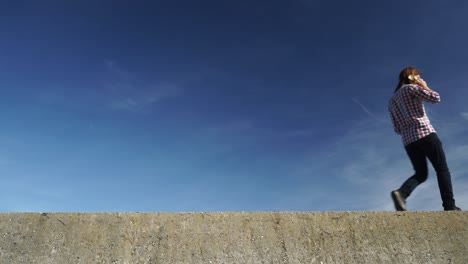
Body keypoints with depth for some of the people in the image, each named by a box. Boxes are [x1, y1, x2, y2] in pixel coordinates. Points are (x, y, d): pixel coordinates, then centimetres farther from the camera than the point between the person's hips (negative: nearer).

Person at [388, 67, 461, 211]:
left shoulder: (391, 101, 22)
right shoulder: (411, 88, 4)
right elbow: (436, 98, -5)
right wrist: (425, 87, 11)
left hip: (408, 140, 6)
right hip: (425, 133, -6)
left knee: (420, 174, 8)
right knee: (442, 169, 3)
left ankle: (401, 193, -17)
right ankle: (449, 205, -2)